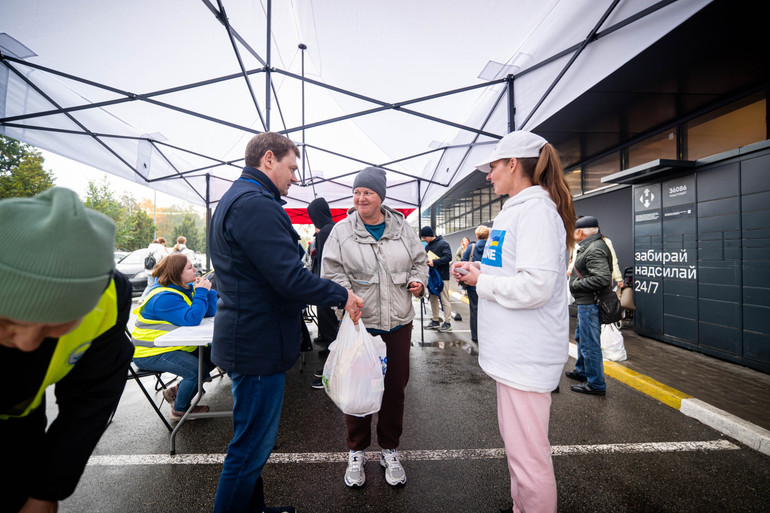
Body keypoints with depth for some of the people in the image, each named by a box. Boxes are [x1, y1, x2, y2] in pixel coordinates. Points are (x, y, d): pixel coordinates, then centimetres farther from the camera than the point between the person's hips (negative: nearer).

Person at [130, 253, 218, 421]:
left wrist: (207, 290, -10)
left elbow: (209, 313, 3)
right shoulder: (164, 298, -23)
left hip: (173, 345, 9)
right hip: (151, 353, -9)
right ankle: (179, 410, 3)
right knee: (196, 370, -25)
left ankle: (176, 391, 13)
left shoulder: (187, 288, 5)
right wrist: (201, 292, -27)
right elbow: (191, 319, -35)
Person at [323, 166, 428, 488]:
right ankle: (356, 452, 35)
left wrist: (419, 281, -4)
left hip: (398, 323, 3)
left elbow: (419, 260, 14)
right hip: (359, 323, -2)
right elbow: (332, 271, -3)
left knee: (395, 386, 14)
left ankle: (389, 451, 37)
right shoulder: (342, 231, -1)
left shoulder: (401, 227, 6)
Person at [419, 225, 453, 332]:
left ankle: (447, 323, 9)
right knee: (433, 299, 12)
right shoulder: (427, 246, 12)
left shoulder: (443, 243, -10)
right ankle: (435, 321, 23)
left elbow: (448, 257, -19)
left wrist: (434, 262, -24)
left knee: (444, 300, -1)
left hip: (442, 276, -7)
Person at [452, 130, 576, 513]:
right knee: (516, 441, 25)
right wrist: (478, 269, 6)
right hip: (515, 348, 11)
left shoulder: (536, 209, -16)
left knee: (528, 453, 4)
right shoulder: (516, 210, 15)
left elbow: (537, 285, -26)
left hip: (527, 353, -11)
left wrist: (481, 282, -14)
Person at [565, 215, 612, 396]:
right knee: (581, 337, 24)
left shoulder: (595, 250, -22)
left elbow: (603, 279, -30)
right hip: (585, 302, 12)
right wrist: (573, 276, 10)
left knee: (590, 344, 0)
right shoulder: (590, 246, 13)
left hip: (590, 304, -12)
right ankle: (582, 371, 41)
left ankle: (596, 385, 14)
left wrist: (576, 284, -21)